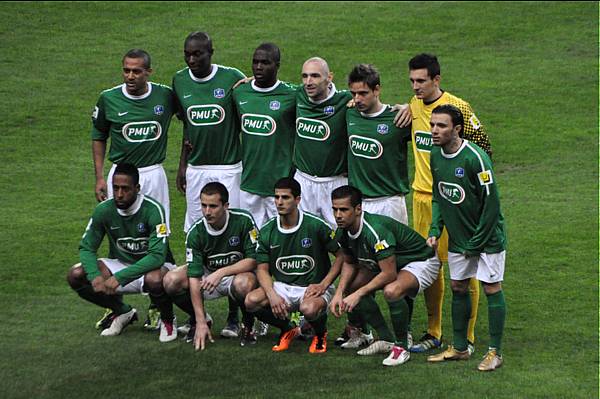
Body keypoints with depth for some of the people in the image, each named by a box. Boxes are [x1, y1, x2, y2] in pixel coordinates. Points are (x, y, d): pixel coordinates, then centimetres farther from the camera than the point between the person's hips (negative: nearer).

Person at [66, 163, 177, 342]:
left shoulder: (153, 210, -25)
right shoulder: (104, 210, -11)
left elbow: (157, 256, -31)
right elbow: (86, 248, -5)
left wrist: (119, 277, -38)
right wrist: (95, 276, -27)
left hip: (151, 266, -5)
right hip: (120, 264, 5)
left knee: (155, 280, -42)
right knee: (75, 275, -17)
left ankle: (168, 319, -6)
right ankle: (122, 312, 6)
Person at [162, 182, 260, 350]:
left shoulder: (243, 221, -20)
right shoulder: (195, 232, -17)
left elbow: (253, 260, -18)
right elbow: (194, 277, -20)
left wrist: (221, 272, -32)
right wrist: (201, 323, -27)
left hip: (238, 273, -3)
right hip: (208, 275, 3)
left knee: (244, 284, -40)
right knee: (171, 281, -23)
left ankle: (248, 324, -6)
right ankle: (197, 320, 6)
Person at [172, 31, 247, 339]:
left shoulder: (233, 79, -8)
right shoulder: (180, 81, 6)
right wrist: (182, 166, 15)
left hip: (229, 168, -4)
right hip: (196, 169, 4)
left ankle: (234, 316, 0)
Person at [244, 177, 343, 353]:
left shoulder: (316, 226, -10)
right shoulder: (267, 231, 0)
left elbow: (341, 255, -4)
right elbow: (262, 269, 3)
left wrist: (323, 285, -14)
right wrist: (272, 295, -17)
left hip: (313, 288, -4)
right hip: (283, 287, 4)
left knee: (309, 309, -39)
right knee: (252, 301, -24)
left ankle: (321, 333, 1)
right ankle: (288, 329, 6)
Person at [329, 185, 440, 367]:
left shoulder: (375, 230, -36)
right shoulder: (343, 231, -10)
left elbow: (389, 274, -34)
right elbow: (349, 263, 8)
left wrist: (358, 294, -30)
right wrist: (339, 293, -6)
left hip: (421, 261, -9)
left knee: (392, 290, -37)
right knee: (351, 287, -3)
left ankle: (402, 346, -15)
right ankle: (387, 339, 9)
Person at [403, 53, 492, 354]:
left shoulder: (457, 108, -13)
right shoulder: (414, 105, 8)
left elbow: (483, 146, -8)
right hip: (422, 196, 6)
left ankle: (467, 337, 5)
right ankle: (433, 334, 20)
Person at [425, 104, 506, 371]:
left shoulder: (475, 158, -22)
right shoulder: (435, 155, 0)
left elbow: (491, 202, -19)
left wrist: (476, 242, -16)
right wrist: (435, 230, 1)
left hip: (487, 238, -7)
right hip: (457, 238, 7)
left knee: (492, 289, -2)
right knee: (457, 288, 11)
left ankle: (495, 352, 4)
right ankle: (459, 348, 22)